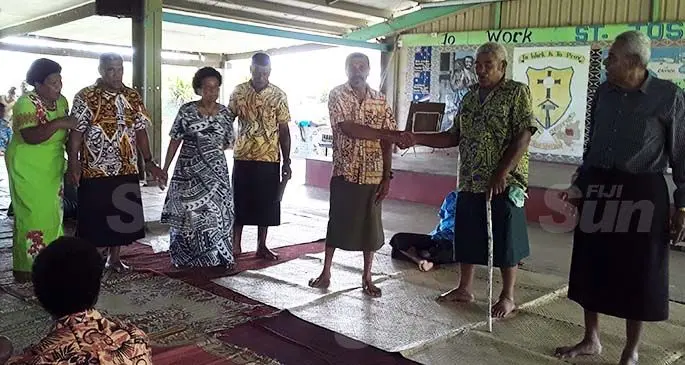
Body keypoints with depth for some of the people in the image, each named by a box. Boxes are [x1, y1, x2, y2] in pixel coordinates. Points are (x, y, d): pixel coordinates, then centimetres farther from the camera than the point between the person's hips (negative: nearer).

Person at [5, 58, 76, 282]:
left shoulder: (62, 101, 3)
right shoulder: (26, 103, -19)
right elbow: (30, 137, -30)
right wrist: (59, 123, -33)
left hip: (52, 169, 7)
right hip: (27, 170, -7)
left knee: (52, 214, 12)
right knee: (33, 216, -4)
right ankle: (26, 266, 7)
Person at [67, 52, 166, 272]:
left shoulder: (133, 97, 6)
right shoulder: (85, 97, -6)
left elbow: (140, 132, 9)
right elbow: (76, 133, -9)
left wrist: (149, 162, 5)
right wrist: (73, 164, -17)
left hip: (127, 170, 4)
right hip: (94, 171, -4)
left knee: (122, 214, 12)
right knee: (93, 216, 4)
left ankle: (114, 257, 27)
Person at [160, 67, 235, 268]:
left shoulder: (224, 112, 4)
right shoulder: (187, 110, -5)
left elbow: (228, 143, 14)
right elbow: (175, 141, -1)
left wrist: (210, 149, 3)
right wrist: (165, 169, -1)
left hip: (216, 171, 2)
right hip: (189, 171, -2)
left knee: (216, 212, 2)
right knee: (188, 213, 4)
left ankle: (215, 256, 15)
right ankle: (187, 256, 20)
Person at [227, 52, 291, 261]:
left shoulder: (279, 95, -3)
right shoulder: (238, 92, 0)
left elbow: (284, 131, -1)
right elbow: (227, 121, 8)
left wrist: (286, 162, -3)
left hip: (269, 159, 0)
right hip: (242, 157, 1)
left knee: (266, 203, 6)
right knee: (239, 202, 6)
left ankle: (262, 246, 17)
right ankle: (235, 245, 18)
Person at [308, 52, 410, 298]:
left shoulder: (380, 101, 4)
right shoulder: (337, 95, -5)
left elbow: (387, 143, 3)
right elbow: (348, 128, -20)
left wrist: (387, 177, -3)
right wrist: (388, 134, -23)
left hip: (373, 175, 3)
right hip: (345, 173, -2)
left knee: (371, 225, 8)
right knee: (337, 223, 6)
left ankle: (367, 278, 20)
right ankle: (326, 273, 20)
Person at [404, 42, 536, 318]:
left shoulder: (517, 92, -7)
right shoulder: (470, 96, 13)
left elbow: (523, 137, -14)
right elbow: (455, 136, 14)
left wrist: (501, 175, -21)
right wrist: (416, 138, 4)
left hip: (504, 184, -6)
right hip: (470, 182, 6)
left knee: (505, 242, 3)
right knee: (466, 238, 13)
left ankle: (508, 296, 18)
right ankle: (464, 289, 29)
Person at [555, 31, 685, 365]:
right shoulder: (603, 93, 6)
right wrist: (579, 186, 15)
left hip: (642, 192, -5)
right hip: (598, 187, 5)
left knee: (637, 274, 5)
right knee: (592, 266, 11)